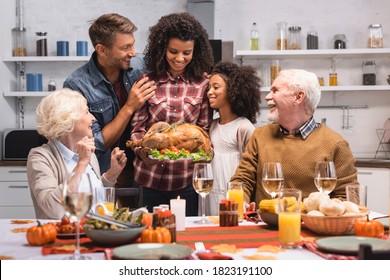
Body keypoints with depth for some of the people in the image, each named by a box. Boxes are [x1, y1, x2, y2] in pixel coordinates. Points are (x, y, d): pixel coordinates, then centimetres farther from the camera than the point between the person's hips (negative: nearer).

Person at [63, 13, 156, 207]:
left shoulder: (138, 65, -5)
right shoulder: (77, 85, -18)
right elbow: (97, 145, -16)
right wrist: (129, 108, -22)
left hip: (140, 167, 4)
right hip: (105, 178, -4)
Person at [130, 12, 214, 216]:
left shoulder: (202, 84, 2)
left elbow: (204, 130, 6)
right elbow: (137, 128, 2)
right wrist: (143, 151, -17)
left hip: (186, 178, 0)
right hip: (151, 176, 0)